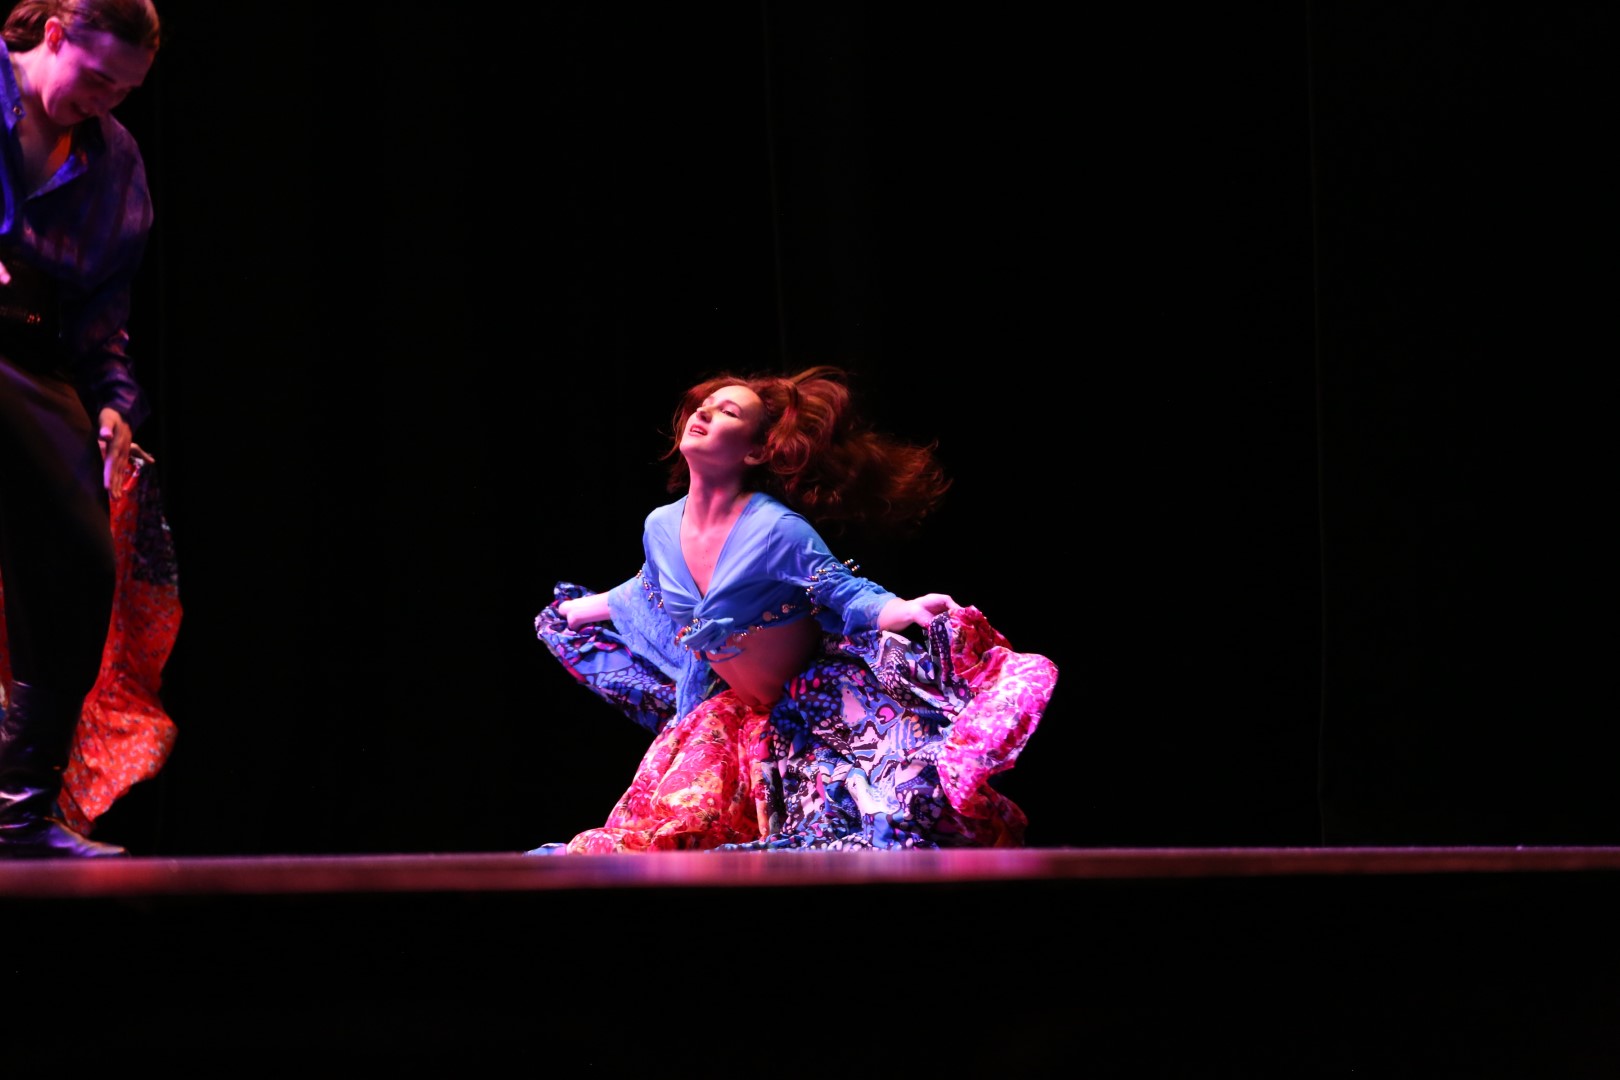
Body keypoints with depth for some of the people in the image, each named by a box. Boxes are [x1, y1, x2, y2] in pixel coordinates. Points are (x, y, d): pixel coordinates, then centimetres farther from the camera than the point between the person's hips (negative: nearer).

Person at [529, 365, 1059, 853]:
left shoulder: (777, 531, -25)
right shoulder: (661, 528, -4)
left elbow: (845, 592, -21)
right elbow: (650, 593, 19)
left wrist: (906, 610, -43)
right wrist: (576, 609, 35)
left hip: (808, 708, -6)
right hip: (729, 712, 6)